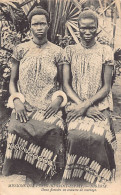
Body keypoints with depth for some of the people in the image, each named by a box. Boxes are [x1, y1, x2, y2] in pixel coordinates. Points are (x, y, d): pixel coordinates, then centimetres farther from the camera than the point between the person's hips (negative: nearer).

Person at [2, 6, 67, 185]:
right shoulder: (20, 50, 11)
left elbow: (62, 82, 14)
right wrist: (16, 100, -5)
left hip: (49, 108, 0)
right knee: (18, 131, -29)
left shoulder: (57, 52, 10)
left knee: (52, 132, -29)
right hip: (24, 108, 1)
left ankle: (45, 181, -8)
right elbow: (12, 81, 13)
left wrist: (59, 99, -6)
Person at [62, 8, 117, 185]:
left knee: (97, 136, -23)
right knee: (77, 135, -22)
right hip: (75, 106, 1)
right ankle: (75, 179, -4)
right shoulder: (69, 51, 9)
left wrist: (87, 104, -11)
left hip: (100, 106, 0)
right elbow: (66, 84, 5)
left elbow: (106, 87, 2)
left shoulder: (106, 51, 6)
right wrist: (81, 105, -9)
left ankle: (96, 180, -4)